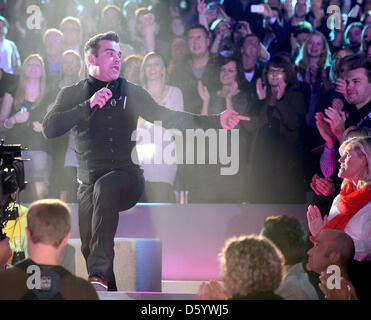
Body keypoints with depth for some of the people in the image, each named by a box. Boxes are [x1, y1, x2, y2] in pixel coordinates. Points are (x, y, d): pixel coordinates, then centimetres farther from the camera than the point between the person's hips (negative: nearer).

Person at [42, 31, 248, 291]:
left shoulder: (132, 93, 14)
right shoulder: (72, 95, 11)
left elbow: (166, 117, 5)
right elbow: (49, 129, -4)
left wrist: (216, 121, -8)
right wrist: (89, 106, -13)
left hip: (127, 178, -1)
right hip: (89, 181, 1)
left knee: (105, 186, -36)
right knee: (89, 247, -14)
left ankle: (99, 274, -42)